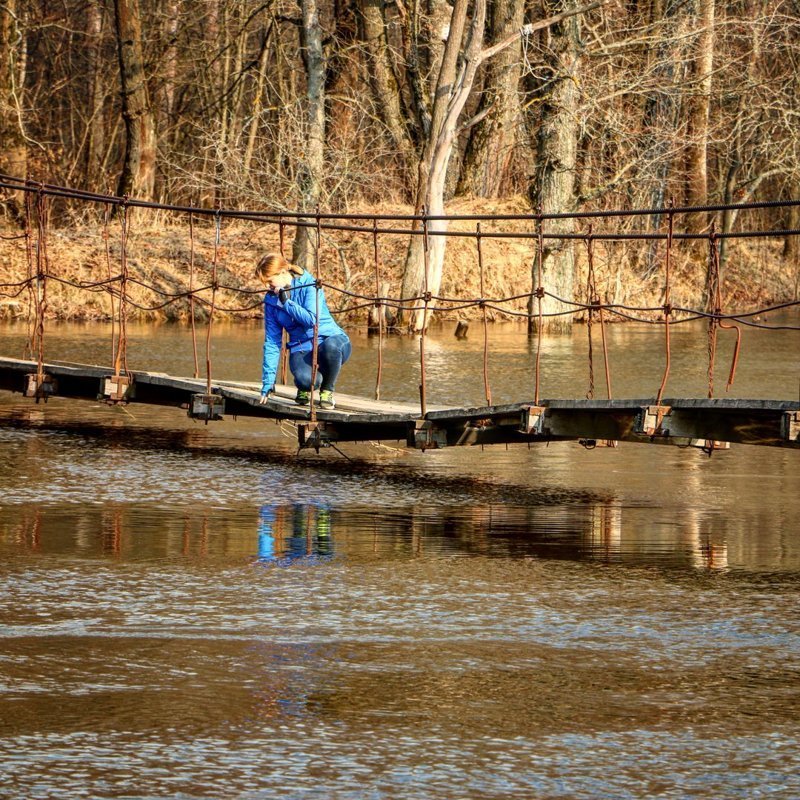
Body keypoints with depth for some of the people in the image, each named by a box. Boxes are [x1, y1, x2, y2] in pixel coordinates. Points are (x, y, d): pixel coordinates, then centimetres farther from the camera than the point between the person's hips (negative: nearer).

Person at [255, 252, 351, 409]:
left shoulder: (308, 285, -9)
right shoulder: (271, 300, 3)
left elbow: (311, 319, -24)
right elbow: (271, 342, 4)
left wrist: (286, 302, -18)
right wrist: (267, 383, 0)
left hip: (329, 339, -2)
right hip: (301, 350, 2)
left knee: (331, 345, -41)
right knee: (305, 378, -35)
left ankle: (327, 391, -11)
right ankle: (304, 388, 7)